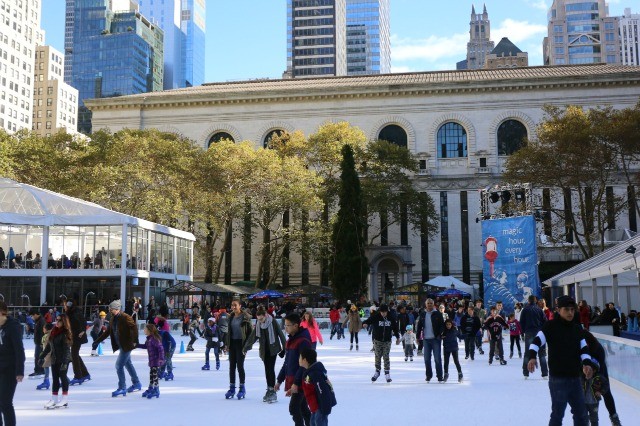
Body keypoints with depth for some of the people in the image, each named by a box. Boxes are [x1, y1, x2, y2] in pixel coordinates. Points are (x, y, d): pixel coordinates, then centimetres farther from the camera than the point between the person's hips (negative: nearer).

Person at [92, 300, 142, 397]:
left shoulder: (125, 317, -19)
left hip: (127, 345, -9)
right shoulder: (113, 319, 8)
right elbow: (108, 332, 16)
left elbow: (134, 327, -25)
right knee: (128, 364, 18)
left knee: (119, 365, -9)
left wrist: (134, 341, -30)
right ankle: (136, 384, 31)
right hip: (121, 345, 9)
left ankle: (122, 388, 0)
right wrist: (97, 341, 15)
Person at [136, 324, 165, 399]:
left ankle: (156, 390, 3)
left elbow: (160, 348, -25)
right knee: (151, 374, 18)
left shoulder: (155, 339, -22)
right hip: (152, 360, 10)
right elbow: (145, 346, 25)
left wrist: (161, 358, -28)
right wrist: (137, 345, 21)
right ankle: (151, 389, 31)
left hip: (156, 360, -10)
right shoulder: (149, 339, 8)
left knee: (154, 374, -5)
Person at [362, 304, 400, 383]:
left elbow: (395, 327, 10)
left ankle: (387, 373, 8)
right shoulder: (375, 317, -9)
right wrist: (365, 323, -44)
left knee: (386, 357, 0)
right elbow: (368, 320, -20)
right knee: (377, 356, 6)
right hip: (377, 340, 0)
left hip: (387, 341, 0)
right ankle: (377, 371, 22)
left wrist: (397, 337, 14)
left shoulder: (391, 318, -1)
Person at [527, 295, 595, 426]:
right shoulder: (551, 326, -8)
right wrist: (532, 357, -33)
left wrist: (587, 363, -9)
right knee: (558, 414, 0)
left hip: (575, 378, 6)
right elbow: (537, 341, -16)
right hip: (558, 378, -6)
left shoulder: (577, 328, 10)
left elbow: (584, 348, 9)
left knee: (581, 413, 15)